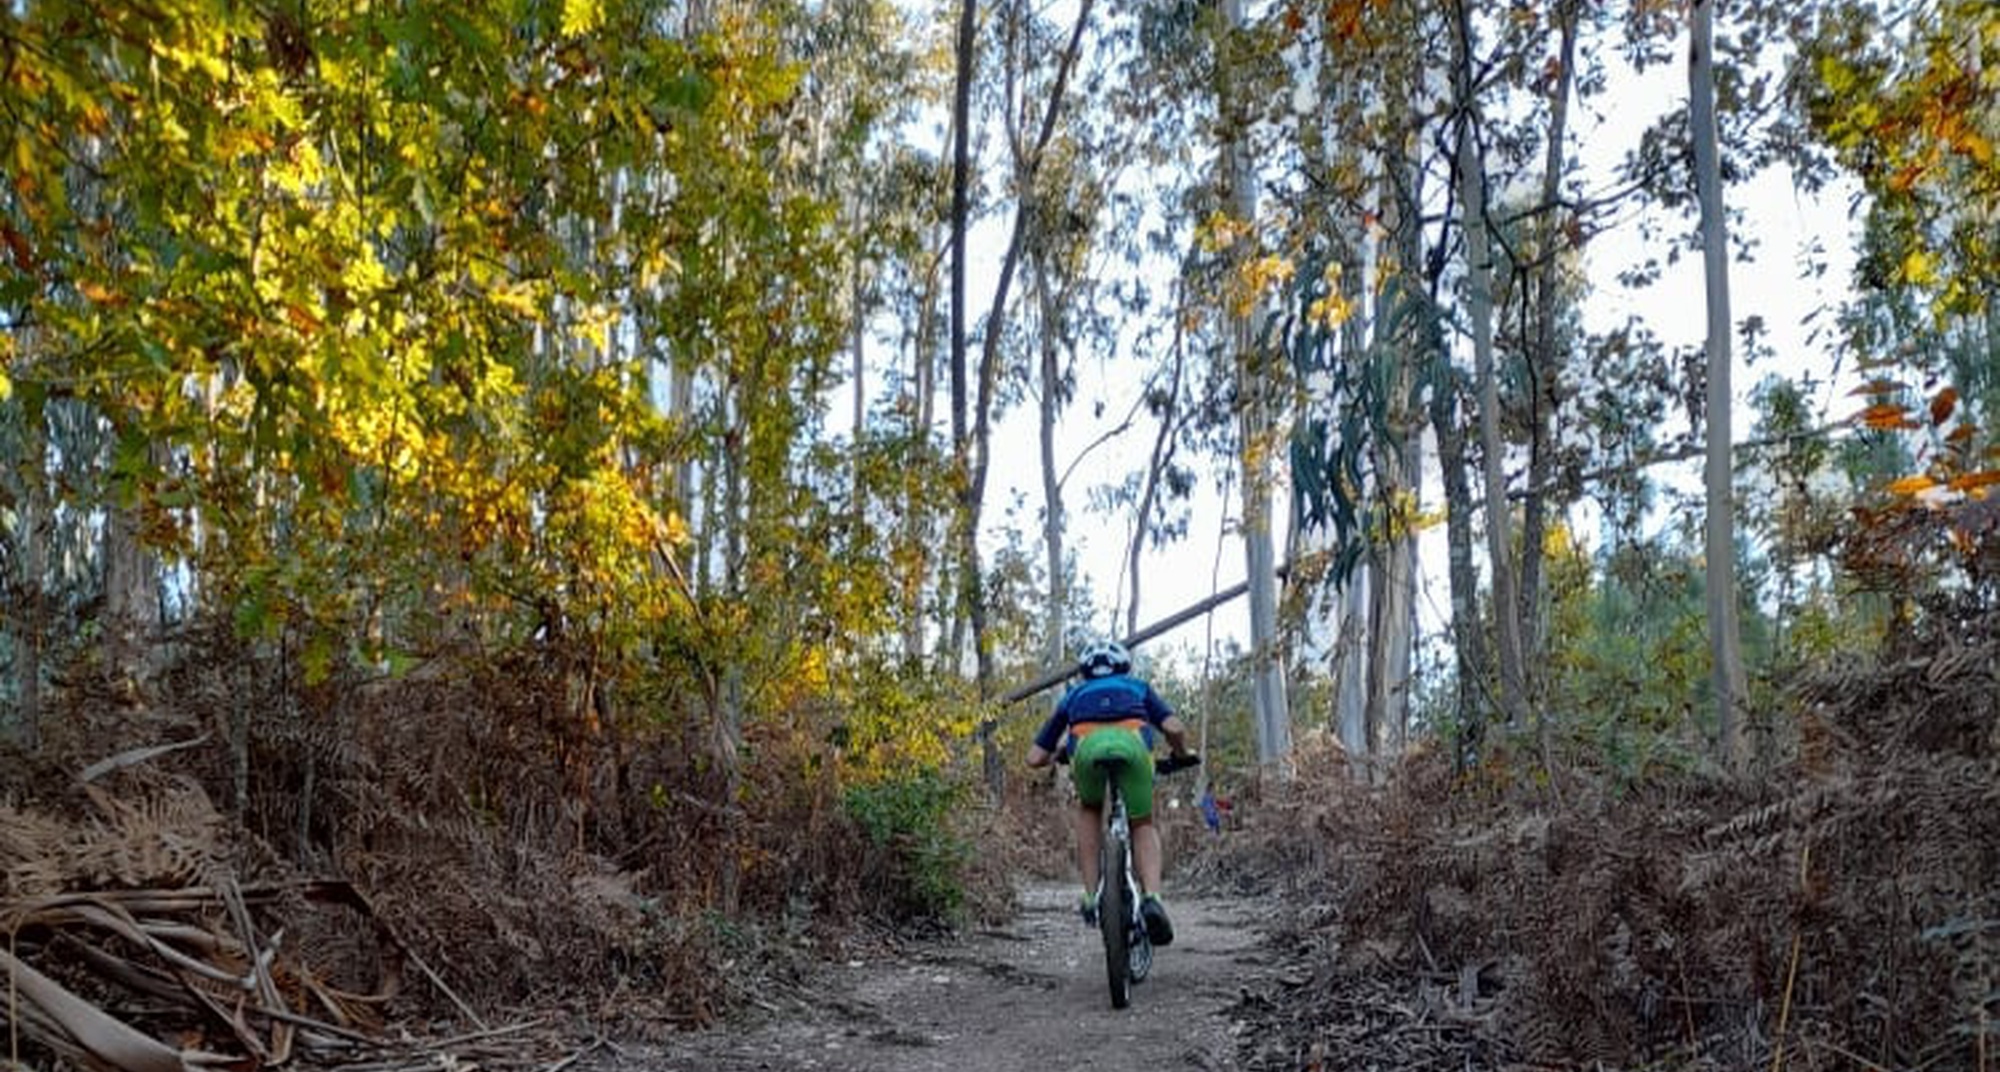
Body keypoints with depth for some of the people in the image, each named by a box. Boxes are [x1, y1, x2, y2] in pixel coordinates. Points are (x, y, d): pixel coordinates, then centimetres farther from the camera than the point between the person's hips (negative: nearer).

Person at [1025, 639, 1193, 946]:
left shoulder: (1073, 696, 40)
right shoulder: (1138, 688, 39)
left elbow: (1035, 758, 36)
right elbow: (1175, 728, 19)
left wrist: (1056, 755, 58)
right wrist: (1181, 755, 41)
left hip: (1088, 747, 1)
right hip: (1133, 745, 0)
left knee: (1088, 809, 32)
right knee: (1143, 825, 21)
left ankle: (1092, 897, 21)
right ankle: (1151, 897, -3)